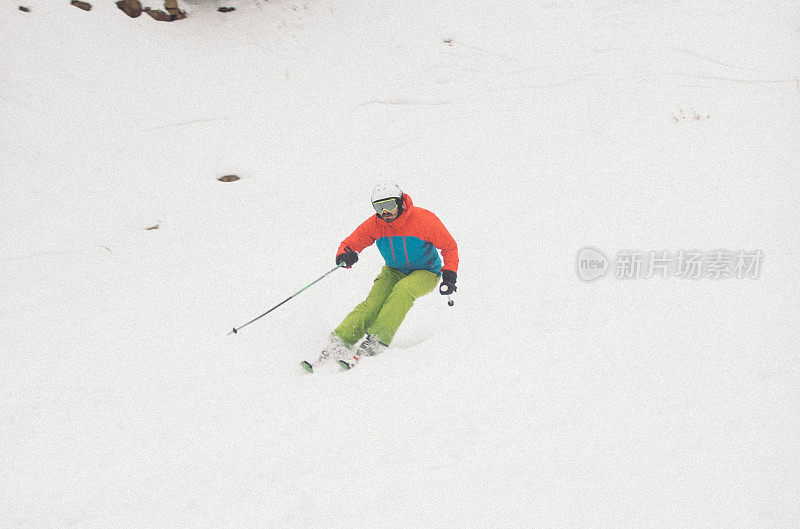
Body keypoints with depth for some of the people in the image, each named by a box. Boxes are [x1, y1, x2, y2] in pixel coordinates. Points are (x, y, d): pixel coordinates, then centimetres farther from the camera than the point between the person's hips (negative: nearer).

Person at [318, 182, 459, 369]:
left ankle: (377, 340, -37)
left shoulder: (423, 219, -22)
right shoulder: (374, 225, -13)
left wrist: (449, 275, -23)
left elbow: (449, 246, -12)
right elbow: (349, 244, -5)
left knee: (402, 290, -35)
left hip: (426, 273, -3)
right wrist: (345, 256, -29)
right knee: (374, 302, -24)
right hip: (394, 271, 3)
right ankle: (339, 341, -32)